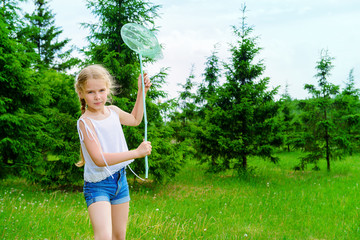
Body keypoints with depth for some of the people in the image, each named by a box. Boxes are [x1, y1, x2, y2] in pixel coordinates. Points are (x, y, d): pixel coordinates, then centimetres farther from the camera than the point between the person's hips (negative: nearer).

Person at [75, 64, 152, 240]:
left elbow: (135, 120, 27)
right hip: (97, 185, -7)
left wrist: (141, 91, 18)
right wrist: (137, 152, -28)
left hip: (120, 180, 7)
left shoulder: (113, 111, 4)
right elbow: (99, 159, -26)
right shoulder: (85, 122, -18)